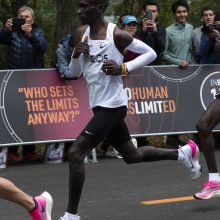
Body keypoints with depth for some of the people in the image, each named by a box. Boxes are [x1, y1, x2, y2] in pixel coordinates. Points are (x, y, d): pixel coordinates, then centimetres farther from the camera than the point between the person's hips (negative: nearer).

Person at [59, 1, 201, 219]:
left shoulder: (116, 35, -15)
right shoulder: (81, 34, 5)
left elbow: (150, 53, -6)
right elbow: (75, 73, 12)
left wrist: (123, 68, -18)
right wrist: (76, 56, -9)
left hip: (112, 105, -8)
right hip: (101, 105, 9)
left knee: (75, 153, -15)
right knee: (132, 156, 21)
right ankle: (183, 153, 37)